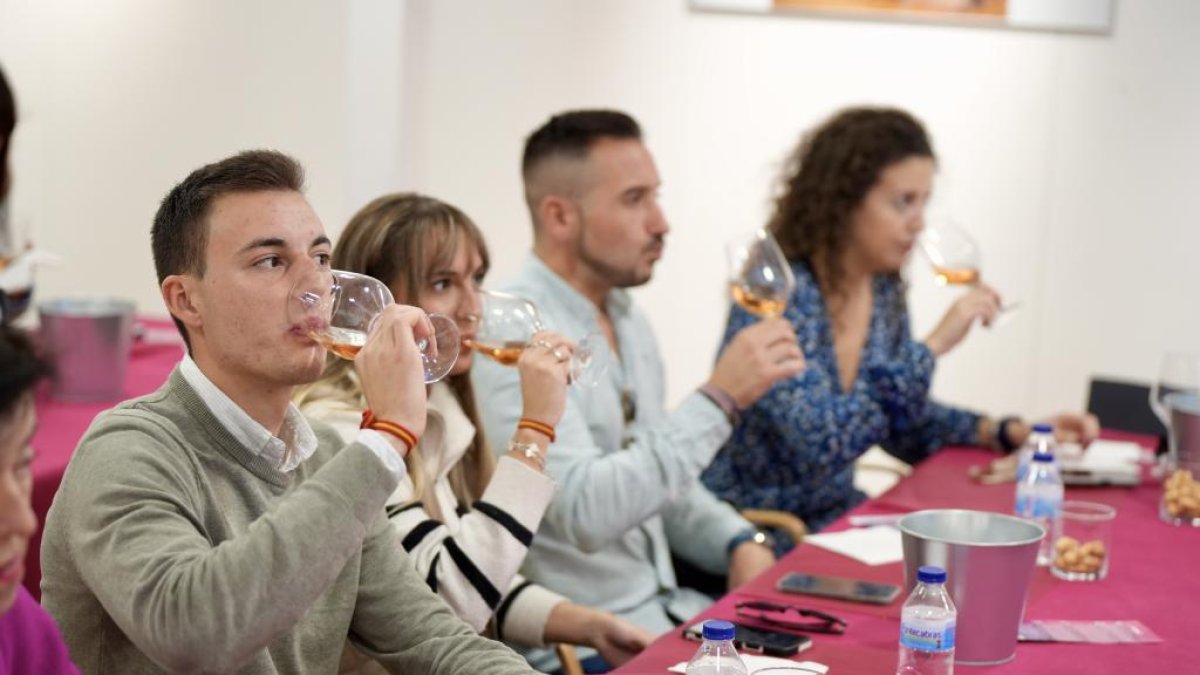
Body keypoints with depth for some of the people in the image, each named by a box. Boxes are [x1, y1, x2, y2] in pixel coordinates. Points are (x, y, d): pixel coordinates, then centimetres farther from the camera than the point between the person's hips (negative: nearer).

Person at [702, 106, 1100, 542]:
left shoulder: (884, 291, 2)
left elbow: (904, 423, 14)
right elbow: (821, 442, -30)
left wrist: (1009, 433, -1)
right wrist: (934, 346, -27)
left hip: (834, 515, 7)